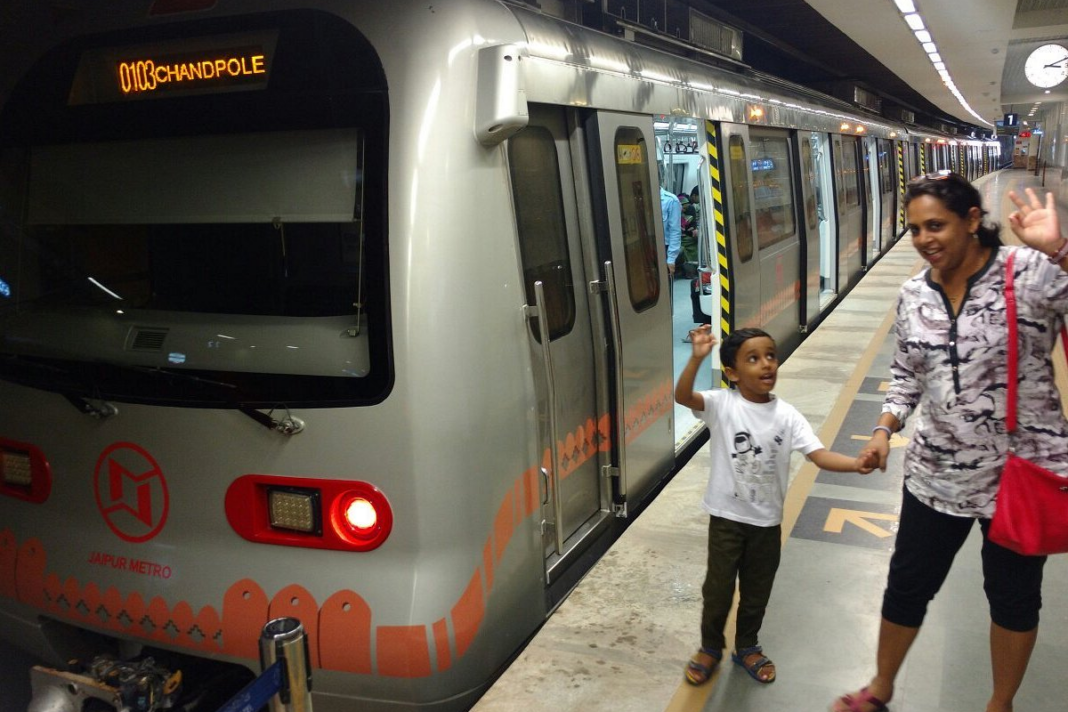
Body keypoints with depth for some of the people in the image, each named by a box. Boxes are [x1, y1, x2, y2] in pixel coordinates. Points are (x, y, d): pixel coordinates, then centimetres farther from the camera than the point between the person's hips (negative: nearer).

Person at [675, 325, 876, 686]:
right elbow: (682, 396, -31)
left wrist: (856, 463, -33)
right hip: (726, 516, -2)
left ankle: (747, 647, 42)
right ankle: (710, 648, 33)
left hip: (767, 520, 3)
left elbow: (819, 455, -13)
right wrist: (697, 358, -47)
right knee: (718, 587, 10)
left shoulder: (786, 415, -8)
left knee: (757, 590, 18)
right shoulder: (721, 404, -15)